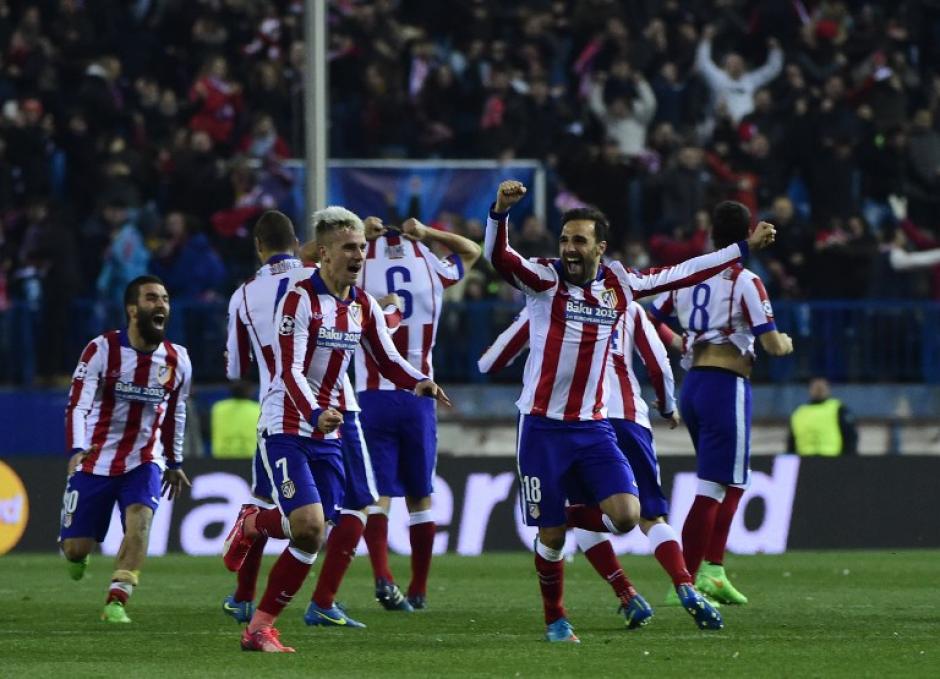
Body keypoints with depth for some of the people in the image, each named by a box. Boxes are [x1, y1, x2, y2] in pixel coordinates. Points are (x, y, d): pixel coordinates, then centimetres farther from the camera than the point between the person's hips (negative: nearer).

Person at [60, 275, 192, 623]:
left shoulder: (177, 361, 0)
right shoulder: (102, 350, -14)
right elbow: (78, 404, -20)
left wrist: (174, 462, 23)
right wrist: (77, 450, -37)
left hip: (144, 461, 2)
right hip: (96, 461, -2)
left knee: (140, 519, -26)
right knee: (76, 548, 1)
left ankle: (115, 603, -20)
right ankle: (75, 553, 40)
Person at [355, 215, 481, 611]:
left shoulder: (357, 275, -6)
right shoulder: (433, 273, 1)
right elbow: (472, 251, 21)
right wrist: (426, 234, 9)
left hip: (374, 397, -2)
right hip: (418, 399, 2)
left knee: (377, 494, -4)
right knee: (419, 498, 12)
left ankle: (382, 576, -26)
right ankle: (418, 590, 18)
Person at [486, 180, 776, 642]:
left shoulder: (619, 284, 5)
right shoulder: (544, 279, -7)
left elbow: (681, 274, 16)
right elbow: (498, 257, -25)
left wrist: (743, 248, 20)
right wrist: (500, 210, -43)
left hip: (593, 427, 3)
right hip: (543, 427, -3)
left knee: (625, 515, -14)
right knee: (550, 535, 1)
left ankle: (568, 518, 19)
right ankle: (555, 621, 23)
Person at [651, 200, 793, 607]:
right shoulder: (745, 281, -10)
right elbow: (772, 345, -12)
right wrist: (786, 344, 11)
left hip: (693, 385, 8)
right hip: (726, 386, -8)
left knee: (732, 483, 20)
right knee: (713, 488, -6)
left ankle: (712, 571, 14)